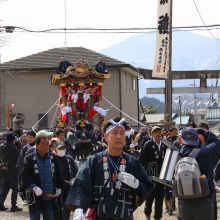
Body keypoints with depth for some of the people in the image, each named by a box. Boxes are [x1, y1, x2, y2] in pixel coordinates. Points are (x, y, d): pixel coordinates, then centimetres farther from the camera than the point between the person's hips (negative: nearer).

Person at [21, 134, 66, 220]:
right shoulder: (29, 158, -7)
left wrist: (59, 188, 11)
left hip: (50, 197, 3)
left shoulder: (53, 158, 5)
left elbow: (58, 174, 13)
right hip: (35, 197, -3)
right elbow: (25, 175, -11)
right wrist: (34, 187, -21)